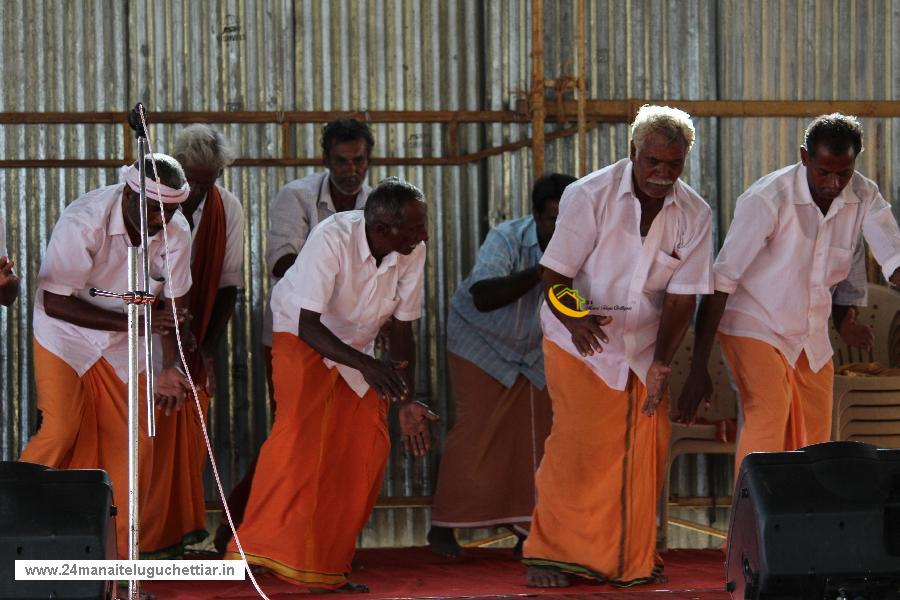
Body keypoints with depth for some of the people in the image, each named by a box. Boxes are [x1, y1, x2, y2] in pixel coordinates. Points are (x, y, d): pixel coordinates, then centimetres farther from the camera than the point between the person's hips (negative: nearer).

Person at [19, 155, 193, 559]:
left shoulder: (176, 232, -14)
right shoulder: (82, 222, -29)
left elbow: (173, 304, -4)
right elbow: (55, 302, -27)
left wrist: (171, 367, -19)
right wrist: (133, 321, -31)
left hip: (121, 345, 5)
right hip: (65, 334, -4)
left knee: (132, 444, 0)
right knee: (60, 432, -19)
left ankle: (119, 554, 9)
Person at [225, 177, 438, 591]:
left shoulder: (412, 252, -16)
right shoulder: (332, 238, -32)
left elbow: (402, 330, -8)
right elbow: (308, 323, -32)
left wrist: (408, 403, -15)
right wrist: (367, 365, -44)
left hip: (356, 347, 6)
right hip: (302, 337, -5)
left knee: (368, 449, -4)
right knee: (300, 430, -26)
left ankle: (325, 566, 7)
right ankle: (264, 547, -25)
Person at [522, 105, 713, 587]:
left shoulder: (694, 216, -5)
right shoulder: (589, 196, -15)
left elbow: (682, 295, -5)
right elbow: (554, 274, -14)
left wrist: (661, 362, -16)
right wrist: (575, 320, -33)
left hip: (644, 347, 4)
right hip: (579, 345, -4)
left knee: (646, 447, 0)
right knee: (579, 443, -13)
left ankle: (632, 558, 15)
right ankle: (549, 554, -3)